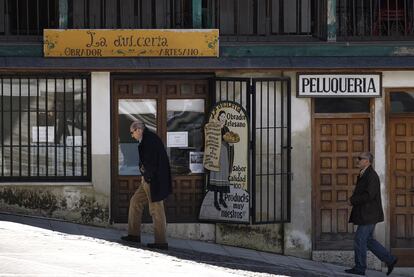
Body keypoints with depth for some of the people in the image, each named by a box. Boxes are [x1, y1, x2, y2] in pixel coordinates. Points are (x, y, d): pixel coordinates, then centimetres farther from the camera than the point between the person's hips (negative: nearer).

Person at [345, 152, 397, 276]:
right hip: (365, 215, 10)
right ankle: (389, 260, 16)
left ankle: (359, 268, 2)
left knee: (359, 240, -5)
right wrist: (353, 199, 5)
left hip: (368, 215, -10)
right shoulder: (363, 175, 16)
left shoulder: (372, 176, -16)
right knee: (368, 240, 12)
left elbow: (369, 195, -24)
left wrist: (353, 200, -14)